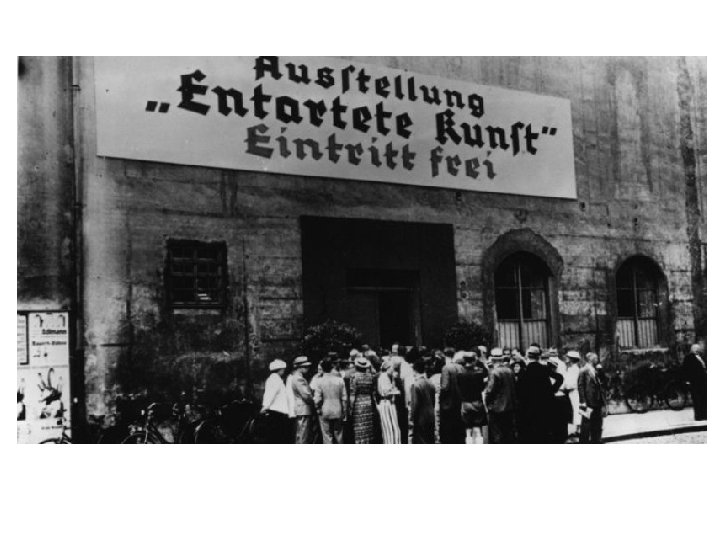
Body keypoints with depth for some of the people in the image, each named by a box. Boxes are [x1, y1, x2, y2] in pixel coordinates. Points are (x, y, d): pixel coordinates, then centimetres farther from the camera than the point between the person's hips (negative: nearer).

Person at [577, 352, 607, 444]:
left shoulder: (595, 372, 16)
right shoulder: (583, 372, -7)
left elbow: (600, 389, 17)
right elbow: (580, 388, -13)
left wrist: (603, 405, 11)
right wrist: (584, 404, -19)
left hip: (597, 406, 7)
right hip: (589, 405, -7)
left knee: (597, 428, 10)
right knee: (586, 428, -2)